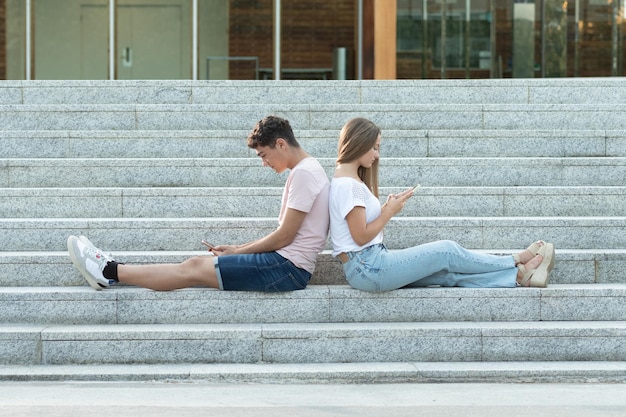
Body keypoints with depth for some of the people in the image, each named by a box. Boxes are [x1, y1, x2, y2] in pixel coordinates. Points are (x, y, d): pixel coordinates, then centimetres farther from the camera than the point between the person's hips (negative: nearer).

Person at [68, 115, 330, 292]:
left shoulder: (304, 173, -13)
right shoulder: (307, 171, 19)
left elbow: (284, 236, -14)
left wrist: (238, 251, -2)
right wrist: (238, 249, 11)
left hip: (287, 267, -9)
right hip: (286, 265, 9)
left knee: (193, 269, -8)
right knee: (198, 265, 4)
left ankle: (110, 272, -2)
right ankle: (113, 271, 4)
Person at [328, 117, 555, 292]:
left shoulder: (350, 179, 16)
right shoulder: (347, 184, -16)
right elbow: (361, 236, -18)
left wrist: (387, 207, 0)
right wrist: (390, 211, -8)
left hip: (370, 264, 9)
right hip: (367, 268, -9)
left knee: (449, 272, 1)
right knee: (447, 252, -3)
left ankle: (519, 275, -1)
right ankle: (516, 262, 11)